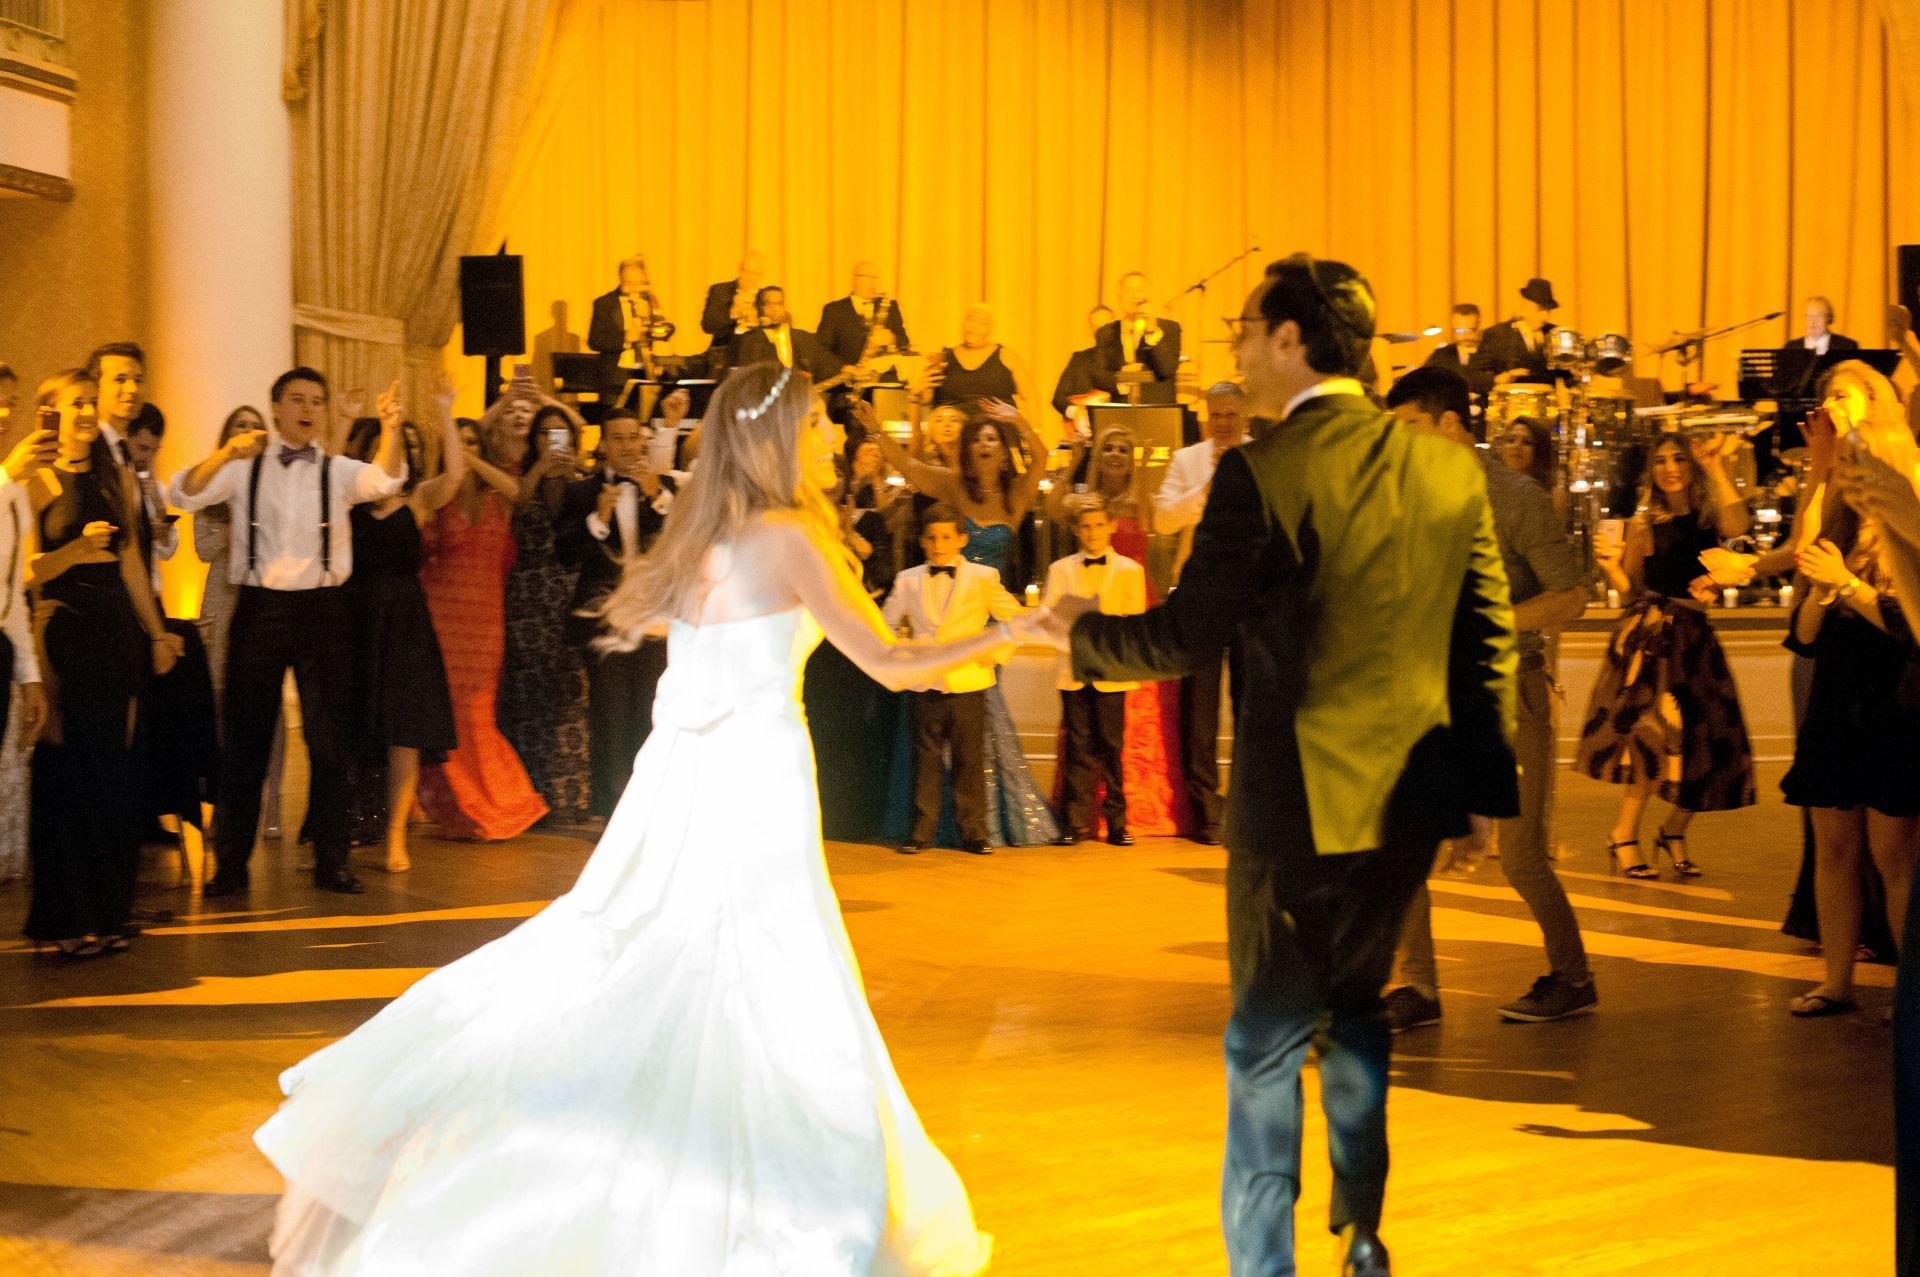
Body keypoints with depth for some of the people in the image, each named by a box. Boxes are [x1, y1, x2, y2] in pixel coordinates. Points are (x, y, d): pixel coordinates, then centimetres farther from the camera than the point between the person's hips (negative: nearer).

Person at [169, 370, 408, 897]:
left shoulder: (337, 471, 7)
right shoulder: (245, 467, 5)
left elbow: (384, 480, -13)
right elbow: (184, 495, -7)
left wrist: (391, 429, -32)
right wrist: (223, 455, -25)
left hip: (321, 608, 1)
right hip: (259, 609, -1)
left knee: (330, 740, 4)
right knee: (245, 738, 5)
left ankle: (331, 862, 14)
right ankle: (231, 863, 14)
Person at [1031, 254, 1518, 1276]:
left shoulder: (1262, 472, -15)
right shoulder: (1448, 467, 3)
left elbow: (1186, 638, -15)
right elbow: (1486, 636, 6)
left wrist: (1080, 629, 3)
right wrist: (1487, 780, 13)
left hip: (1299, 798, -6)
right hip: (1412, 793, 6)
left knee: (1268, 1038, 8)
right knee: (1355, 1005, 25)